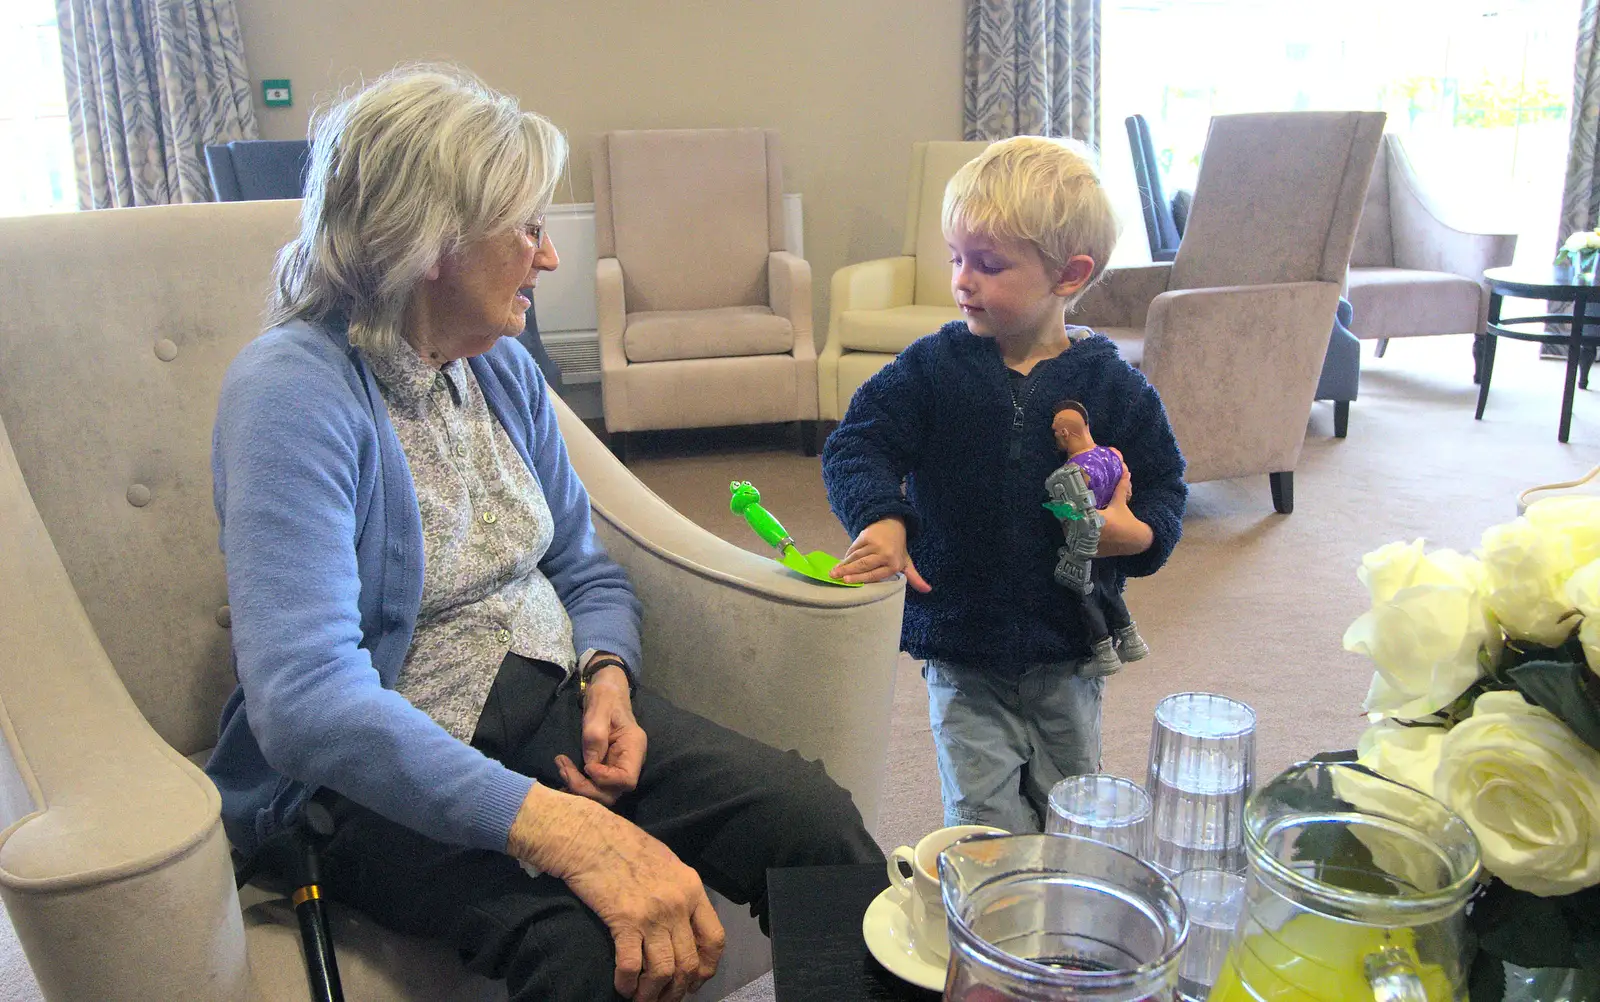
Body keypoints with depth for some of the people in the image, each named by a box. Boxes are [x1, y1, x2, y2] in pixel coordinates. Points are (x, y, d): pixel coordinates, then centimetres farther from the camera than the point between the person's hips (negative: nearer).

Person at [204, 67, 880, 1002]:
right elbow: (306, 697, -30)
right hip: (383, 778, -5)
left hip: (554, 703, 6)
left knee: (812, 816, -19)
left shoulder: (504, 368, 7)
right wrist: (565, 830, -39)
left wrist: (608, 678, -9)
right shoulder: (294, 392, -17)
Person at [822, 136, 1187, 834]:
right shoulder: (930, 369, -5)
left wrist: (1136, 532, -18)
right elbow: (858, 444, -7)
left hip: (1067, 652, 1)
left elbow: (1165, 487, 3)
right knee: (986, 822, 3)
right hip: (961, 654, -1)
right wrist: (880, 518, -26)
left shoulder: (1112, 386, -5)